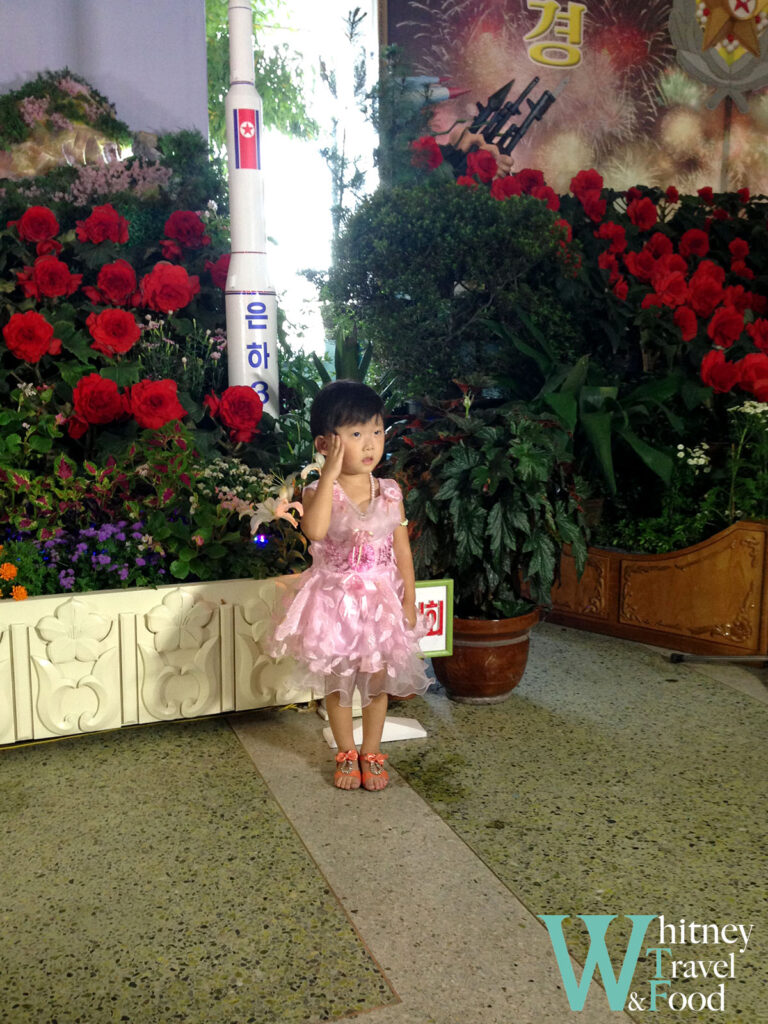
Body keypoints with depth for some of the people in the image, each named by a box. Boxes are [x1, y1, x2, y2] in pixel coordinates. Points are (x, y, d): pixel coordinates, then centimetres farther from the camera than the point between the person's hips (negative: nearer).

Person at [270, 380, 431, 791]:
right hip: (334, 599, -2)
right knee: (337, 681, 11)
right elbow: (314, 530, -35)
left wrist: (409, 600, 0)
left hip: (381, 598, 2)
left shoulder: (390, 494, -4)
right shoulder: (318, 491, -14)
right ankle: (346, 754, 32)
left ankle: (371, 753, 32)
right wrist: (330, 474, -32)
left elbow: (402, 549, 2)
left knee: (378, 679, 12)